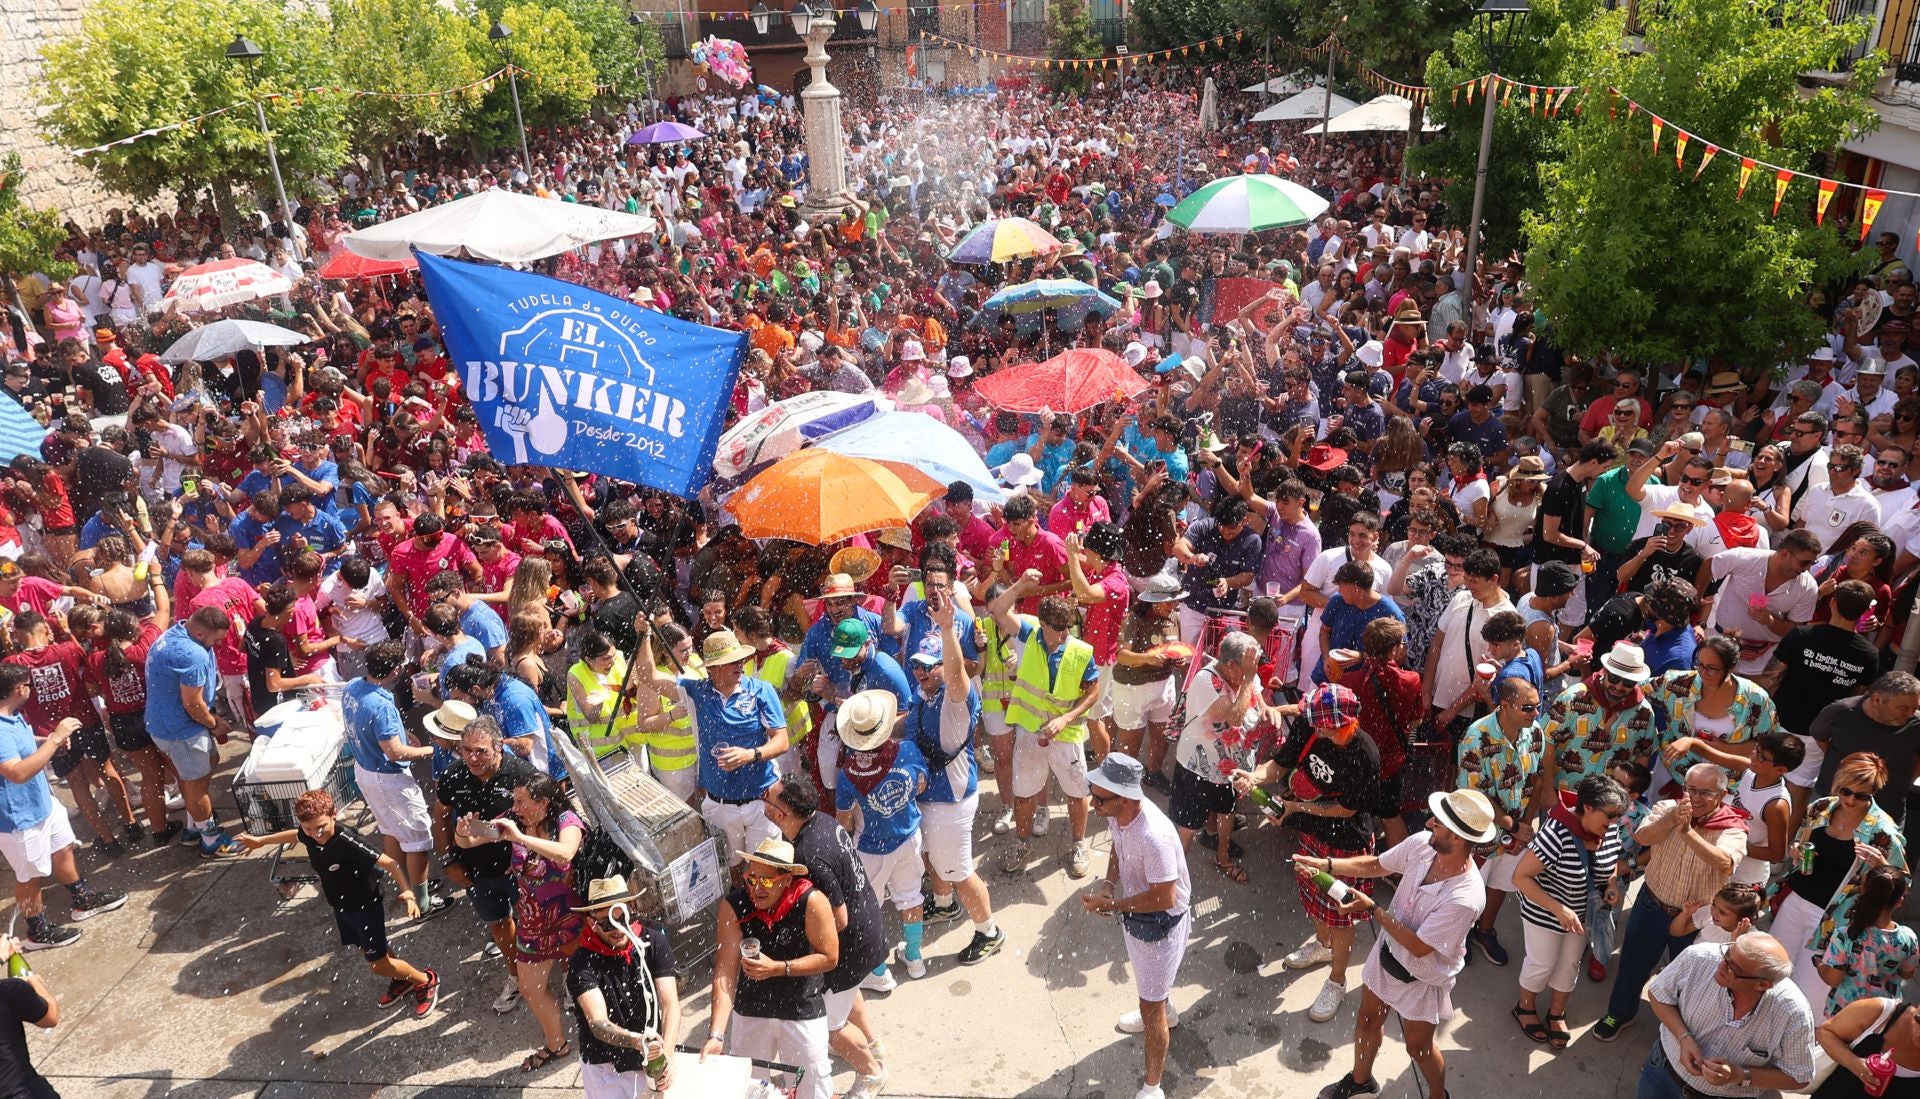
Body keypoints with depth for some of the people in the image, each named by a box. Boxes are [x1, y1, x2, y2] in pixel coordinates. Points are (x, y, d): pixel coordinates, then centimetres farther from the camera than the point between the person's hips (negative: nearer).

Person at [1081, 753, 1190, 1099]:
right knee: (1146, 975, 35)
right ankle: (1165, 1012, 66)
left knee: (1151, 1008, 7)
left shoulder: (1154, 836, -41)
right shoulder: (1118, 813, -16)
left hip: (1161, 923, -8)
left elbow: (1164, 898, -33)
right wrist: (1109, 884, -10)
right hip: (1135, 914, 8)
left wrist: (1110, 904, -26)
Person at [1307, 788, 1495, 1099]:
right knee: (1368, 1020, 27)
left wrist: (1372, 909, -24)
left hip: (1422, 979, -6)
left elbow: (1419, 947, -29)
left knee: (1418, 1046, 20)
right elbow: (1375, 865, -2)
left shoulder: (1465, 898, -39)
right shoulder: (1422, 843, -21)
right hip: (1387, 954, 6)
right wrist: (1325, 865, -13)